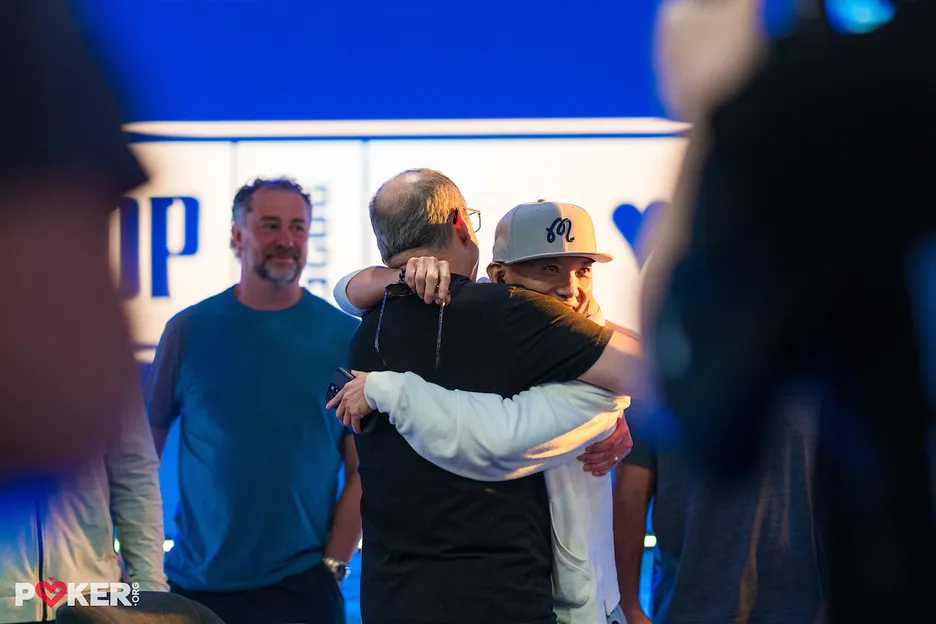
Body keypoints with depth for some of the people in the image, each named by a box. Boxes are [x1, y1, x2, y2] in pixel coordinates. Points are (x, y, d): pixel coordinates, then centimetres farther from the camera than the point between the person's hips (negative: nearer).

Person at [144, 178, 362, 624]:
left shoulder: (345, 336, 0)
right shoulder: (189, 329, 1)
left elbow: (363, 471, 0)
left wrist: (333, 564, -7)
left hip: (302, 587, -1)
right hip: (193, 586, 1)